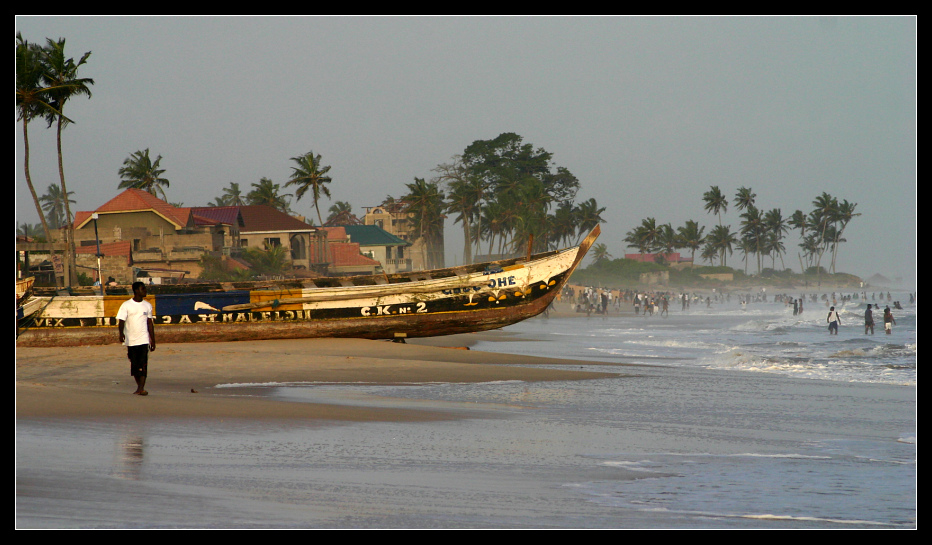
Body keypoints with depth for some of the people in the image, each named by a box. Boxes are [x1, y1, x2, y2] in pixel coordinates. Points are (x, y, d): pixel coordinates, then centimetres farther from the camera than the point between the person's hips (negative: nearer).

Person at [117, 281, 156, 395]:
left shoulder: (147, 305, 10)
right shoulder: (126, 305, -1)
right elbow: (121, 321, -6)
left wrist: (153, 340, 15)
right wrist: (121, 333, -24)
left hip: (144, 340, 1)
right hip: (131, 340, -1)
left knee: (143, 364, -12)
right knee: (134, 365, 5)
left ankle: (141, 388, -16)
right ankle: (140, 387, 19)